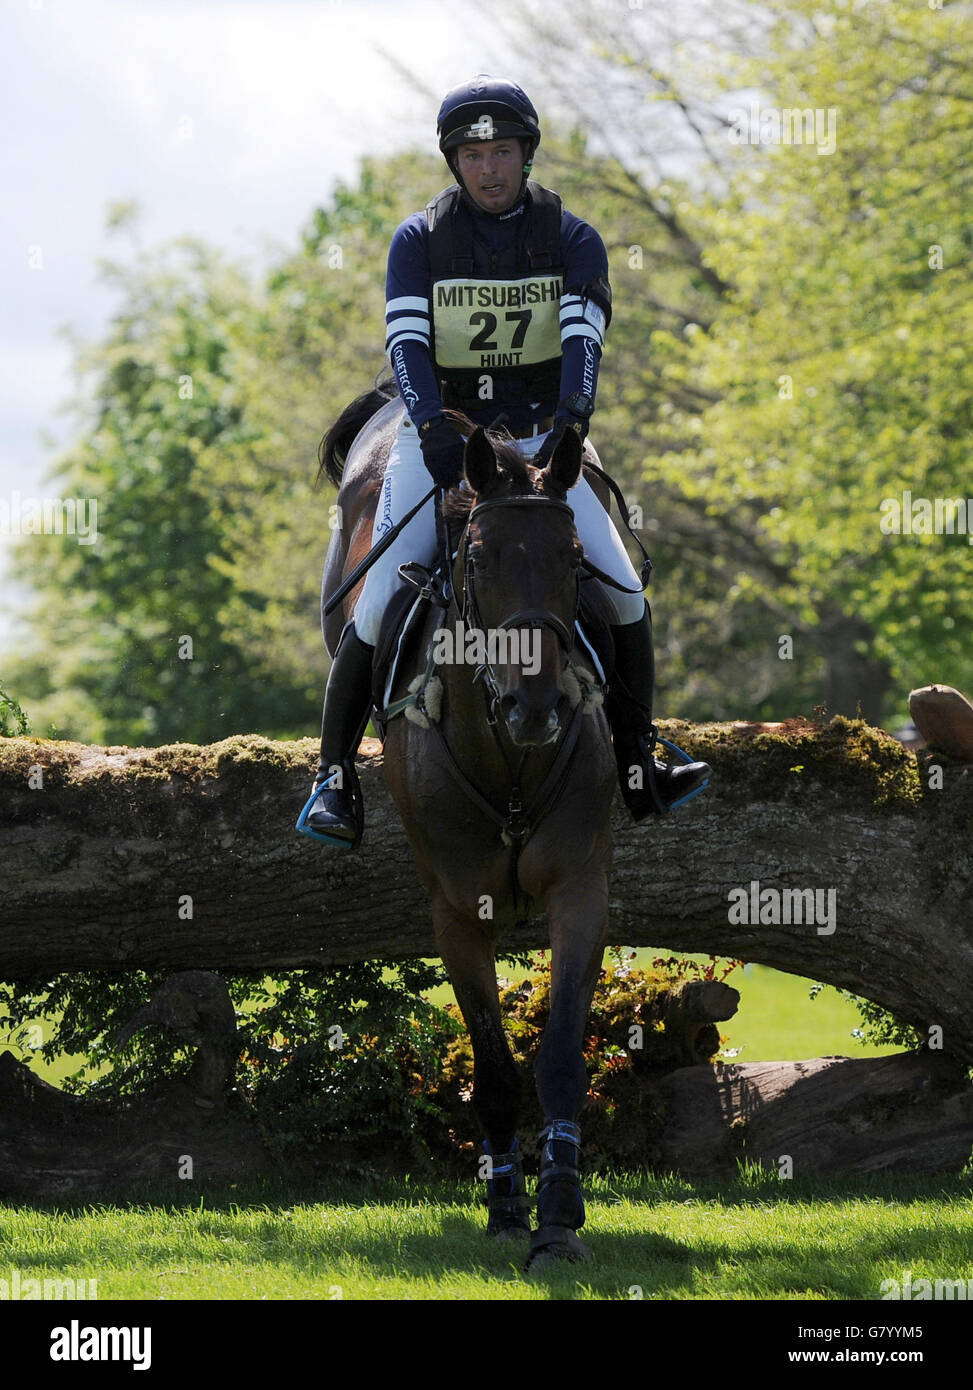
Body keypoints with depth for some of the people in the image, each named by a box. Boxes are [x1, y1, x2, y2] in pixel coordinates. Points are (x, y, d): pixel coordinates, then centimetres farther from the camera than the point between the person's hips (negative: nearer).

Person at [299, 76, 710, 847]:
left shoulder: (572, 239, 0)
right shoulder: (419, 240, -2)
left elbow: (583, 337, -14)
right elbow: (407, 343, -14)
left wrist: (572, 417, -35)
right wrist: (434, 427, -33)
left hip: (538, 438, 1)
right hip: (439, 440, -1)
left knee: (624, 592, -11)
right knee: (379, 604, -13)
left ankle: (637, 765, 1)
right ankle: (334, 774, -4)